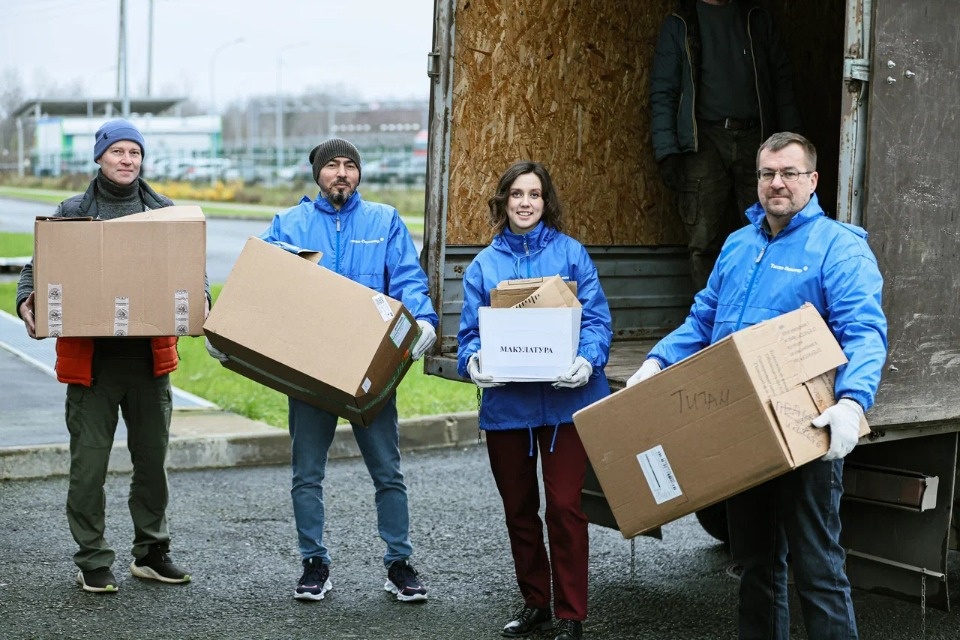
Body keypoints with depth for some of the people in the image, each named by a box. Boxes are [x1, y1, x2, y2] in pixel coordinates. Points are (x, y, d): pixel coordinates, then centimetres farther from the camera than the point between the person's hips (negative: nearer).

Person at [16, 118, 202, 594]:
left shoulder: (165, 212, 8)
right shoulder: (72, 212, 4)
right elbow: (38, 268, 5)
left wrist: (199, 304, -10)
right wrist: (27, 302, -16)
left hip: (150, 357, 2)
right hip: (90, 358, -2)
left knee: (152, 459, 11)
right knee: (89, 462, 1)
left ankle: (151, 551, 25)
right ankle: (93, 560, 13)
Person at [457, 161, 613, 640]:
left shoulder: (571, 253, 1)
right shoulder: (484, 264, 8)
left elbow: (596, 318, -5)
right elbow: (470, 329, 5)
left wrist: (587, 360, -23)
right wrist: (472, 360, -17)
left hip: (562, 399, -3)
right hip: (505, 402, 3)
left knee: (564, 507, -5)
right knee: (518, 509, 13)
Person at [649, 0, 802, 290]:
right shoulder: (679, 25, 8)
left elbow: (782, 81, 13)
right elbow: (662, 92, 3)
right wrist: (667, 152, -7)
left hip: (755, 138, 2)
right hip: (705, 141, -1)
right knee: (704, 242, -4)